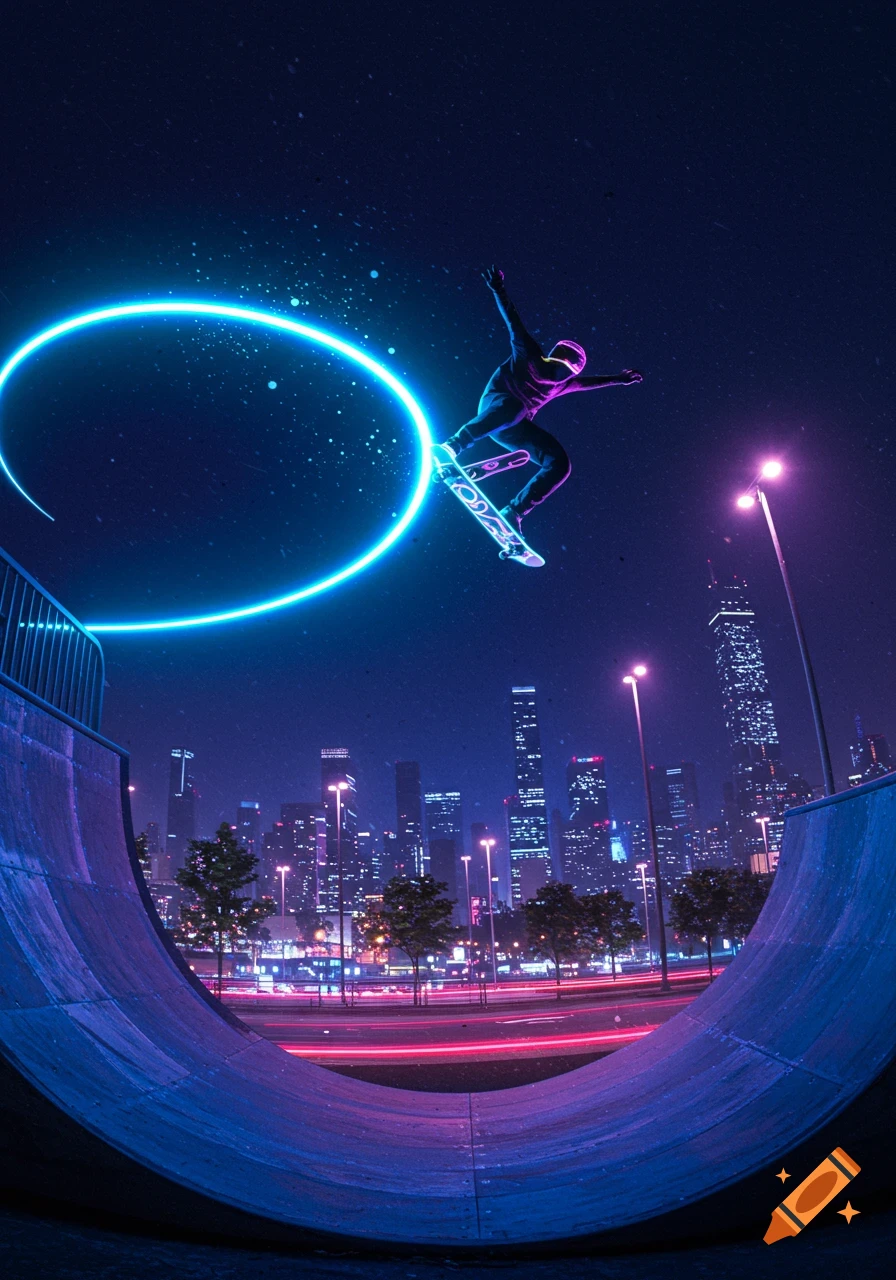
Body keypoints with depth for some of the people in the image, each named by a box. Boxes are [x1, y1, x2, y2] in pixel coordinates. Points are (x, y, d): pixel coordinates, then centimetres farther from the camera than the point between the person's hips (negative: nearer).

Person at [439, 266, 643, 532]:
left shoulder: (561, 384, 20)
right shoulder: (529, 356, 2)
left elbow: (589, 382, 35)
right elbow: (513, 323, -2)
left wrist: (619, 379, 40)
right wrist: (498, 291, -9)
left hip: (515, 426, 6)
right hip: (497, 405, -6)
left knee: (559, 463, -8)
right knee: (515, 407, -44)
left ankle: (512, 512, -15)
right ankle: (452, 446, -47)